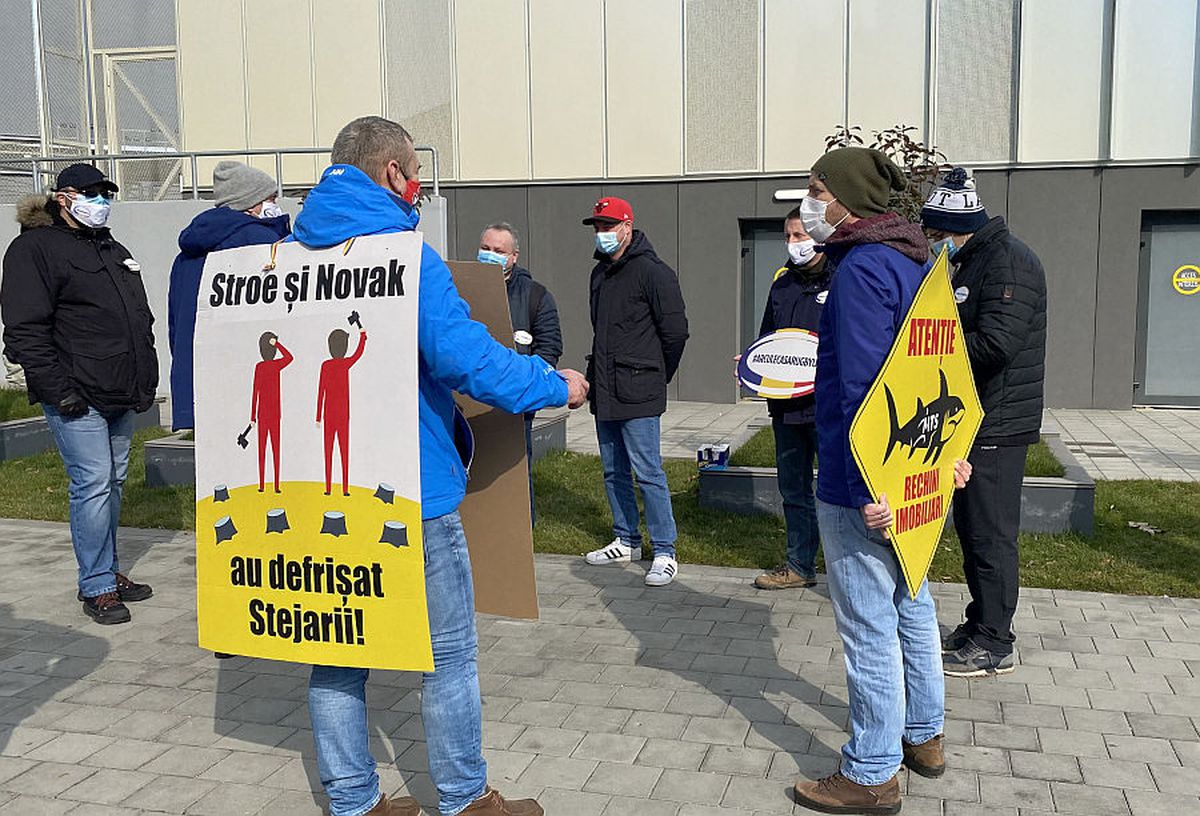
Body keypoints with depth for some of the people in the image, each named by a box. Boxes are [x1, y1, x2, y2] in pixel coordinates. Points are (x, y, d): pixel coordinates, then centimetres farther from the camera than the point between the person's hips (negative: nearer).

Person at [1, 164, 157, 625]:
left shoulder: (114, 251, 21)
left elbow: (141, 319, 25)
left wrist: (146, 379, 17)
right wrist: (59, 389, -18)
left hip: (121, 395, 8)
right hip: (77, 397, -8)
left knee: (113, 481, 13)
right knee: (93, 483, -9)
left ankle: (108, 570, 24)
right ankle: (97, 587, 0)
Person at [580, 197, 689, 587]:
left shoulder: (653, 272, -10)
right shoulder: (600, 272, 15)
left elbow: (676, 330, -10)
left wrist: (657, 376, 0)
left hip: (637, 394, -8)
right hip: (604, 391, 8)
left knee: (648, 472, -6)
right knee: (614, 472, 14)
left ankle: (665, 552, 2)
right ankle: (626, 541, 27)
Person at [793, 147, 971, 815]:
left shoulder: (862, 270, -20)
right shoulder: (917, 261, 12)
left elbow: (861, 389, -25)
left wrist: (865, 489, -26)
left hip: (865, 486, -10)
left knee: (869, 628, 1)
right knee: (911, 603, 21)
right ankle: (924, 736, 38)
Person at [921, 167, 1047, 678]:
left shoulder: (1008, 262, -16)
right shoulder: (972, 263, 15)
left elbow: (996, 343, -27)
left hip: (998, 425, -10)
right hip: (974, 421, 10)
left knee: (990, 533, -3)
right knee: (972, 526, 17)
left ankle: (994, 645, 7)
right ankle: (980, 625, 30)